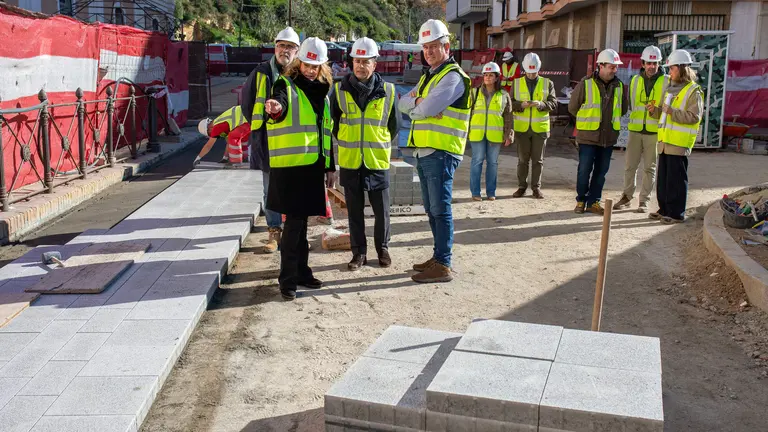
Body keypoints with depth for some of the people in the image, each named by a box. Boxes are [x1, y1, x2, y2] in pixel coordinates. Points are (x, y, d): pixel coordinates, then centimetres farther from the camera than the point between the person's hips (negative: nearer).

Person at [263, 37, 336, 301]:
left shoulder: (322, 91, 16)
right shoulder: (286, 85, -3)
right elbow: (280, 102, -28)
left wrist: (330, 166, 19)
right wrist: (276, 108, -52)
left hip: (313, 166, 6)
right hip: (290, 166, -6)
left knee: (301, 220, 14)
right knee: (294, 221, -6)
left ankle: (301, 271, 23)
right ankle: (287, 278, 2)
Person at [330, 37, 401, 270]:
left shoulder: (388, 91, -2)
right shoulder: (340, 90, -1)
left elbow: (395, 125, 9)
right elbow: (334, 123, 10)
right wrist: (347, 144, 12)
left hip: (378, 161, 0)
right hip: (350, 162, 1)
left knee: (382, 210, 7)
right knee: (355, 211, 9)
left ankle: (382, 248, 27)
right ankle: (359, 252, 21)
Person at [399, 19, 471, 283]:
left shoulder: (453, 76, -10)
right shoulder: (428, 77, 21)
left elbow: (427, 109, -21)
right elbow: (403, 103, 13)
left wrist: (416, 104, 1)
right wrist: (419, 101, -7)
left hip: (441, 152, -9)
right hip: (423, 152, 9)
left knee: (440, 209, -7)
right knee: (431, 209, 14)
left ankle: (442, 266, -4)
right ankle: (439, 256, 24)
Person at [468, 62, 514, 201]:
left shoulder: (503, 95, 8)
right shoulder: (475, 93, 8)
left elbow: (508, 117, 9)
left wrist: (508, 135, 2)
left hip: (495, 134, 1)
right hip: (477, 133, -1)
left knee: (493, 162, 6)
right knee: (477, 161, -2)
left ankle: (491, 192, 14)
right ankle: (475, 192, 5)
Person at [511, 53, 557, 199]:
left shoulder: (547, 84, 4)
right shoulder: (517, 83, 5)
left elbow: (553, 103, -2)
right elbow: (511, 103, 2)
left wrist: (541, 104, -22)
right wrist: (521, 105, -19)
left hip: (540, 128, 0)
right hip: (521, 128, 0)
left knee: (538, 160, 5)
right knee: (522, 159, 6)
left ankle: (536, 188, 13)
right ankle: (522, 187, 15)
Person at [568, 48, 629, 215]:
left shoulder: (619, 86, 6)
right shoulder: (586, 84, -8)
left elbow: (623, 108, 20)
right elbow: (572, 107, 0)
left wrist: (611, 120, 13)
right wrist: (587, 120, 8)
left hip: (608, 137, 4)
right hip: (588, 136, -4)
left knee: (601, 171, 8)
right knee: (584, 170, 0)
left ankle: (593, 202, 18)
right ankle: (581, 200, 14)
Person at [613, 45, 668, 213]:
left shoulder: (666, 81, 0)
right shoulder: (635, 80, 10)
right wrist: (633, 119, 13)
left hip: (655, 131, -3)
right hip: (636, 130, 3)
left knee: (650, 167, 4)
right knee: (630, 165, 4)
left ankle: (644, 200, 11)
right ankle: (627, 196, 16)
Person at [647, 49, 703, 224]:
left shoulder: (693, 91, -8)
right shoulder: (671, 88, 18)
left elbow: (694, 116, -18)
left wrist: (672, 112, -24)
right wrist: (655, 110, 4)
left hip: (679, 143, -8)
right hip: (665, 140, 8)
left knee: (676, 179, -4)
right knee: (663, 178, 12)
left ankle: (676, 213, 2)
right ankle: (665, 209, 22)